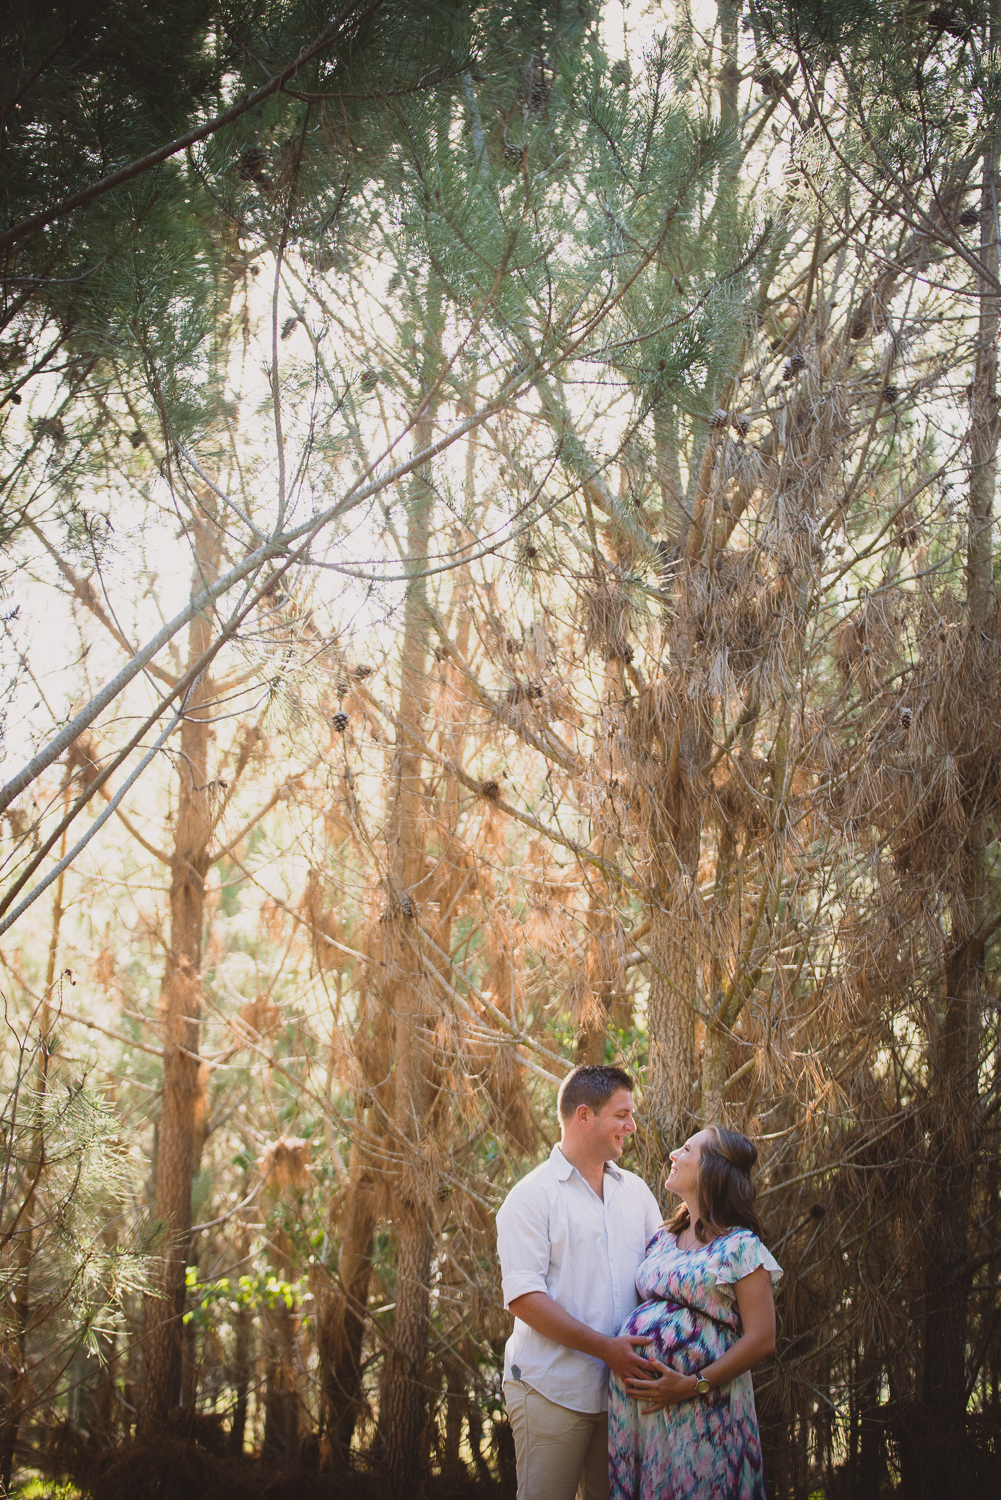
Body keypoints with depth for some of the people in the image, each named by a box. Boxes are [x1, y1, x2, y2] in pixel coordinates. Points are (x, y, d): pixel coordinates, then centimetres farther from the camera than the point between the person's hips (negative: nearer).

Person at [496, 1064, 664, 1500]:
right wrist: (605, 1347, -20)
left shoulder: (635, 1190, 14)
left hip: (622, 1384, 6)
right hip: (553, 1392, -5)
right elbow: (523, 1296, -14)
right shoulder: (532, 1196, -6)